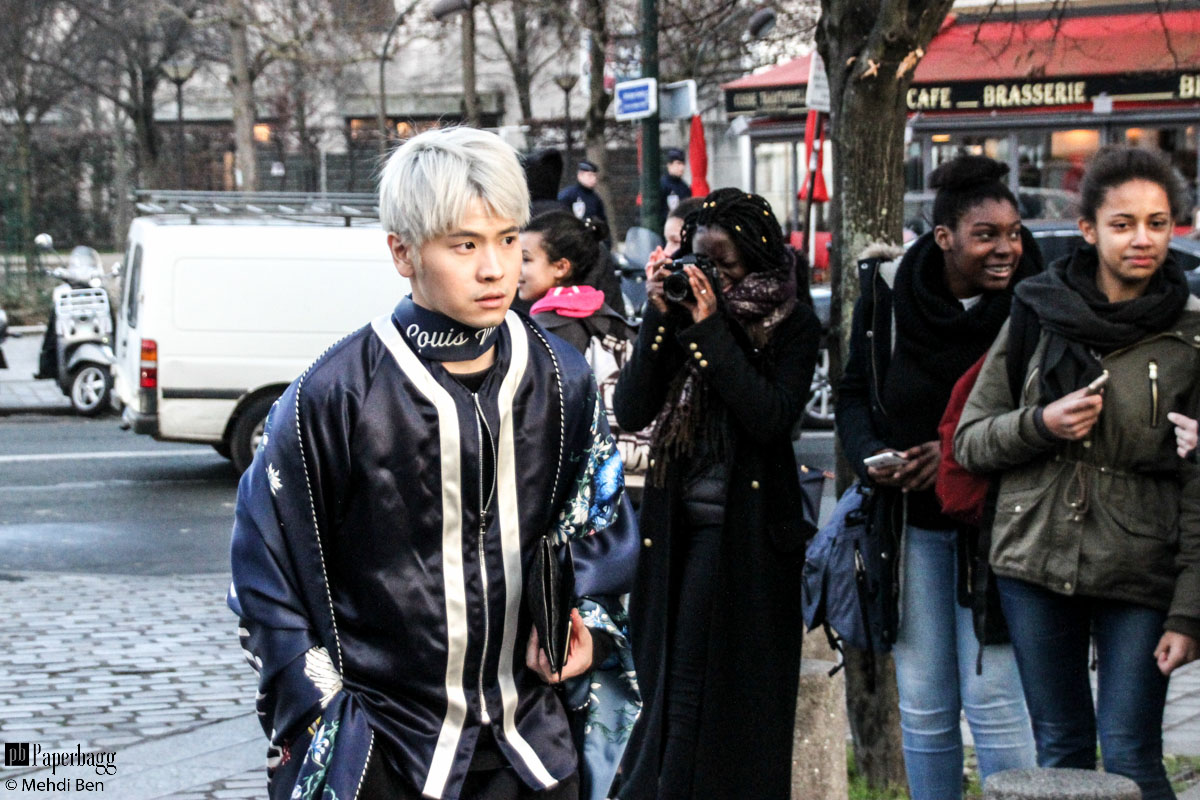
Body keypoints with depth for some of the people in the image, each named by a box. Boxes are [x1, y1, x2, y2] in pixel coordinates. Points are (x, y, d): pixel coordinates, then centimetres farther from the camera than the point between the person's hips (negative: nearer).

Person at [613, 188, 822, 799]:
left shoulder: (792, 327, -3)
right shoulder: (680, 311, 5)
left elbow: (773, 417, -18)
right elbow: (630, 412, -3)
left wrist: (712, 330, -18)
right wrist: (658, 318, -12)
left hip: (745, 528, -4)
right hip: (680, 520, 4)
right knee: (669, 675, 10)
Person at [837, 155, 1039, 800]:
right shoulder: (888, 293, -2)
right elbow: (854, 394, 10)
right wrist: (870, 456, -9)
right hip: (912, 521, 3)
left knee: (993, 696, -7)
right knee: (923, 707, 9)